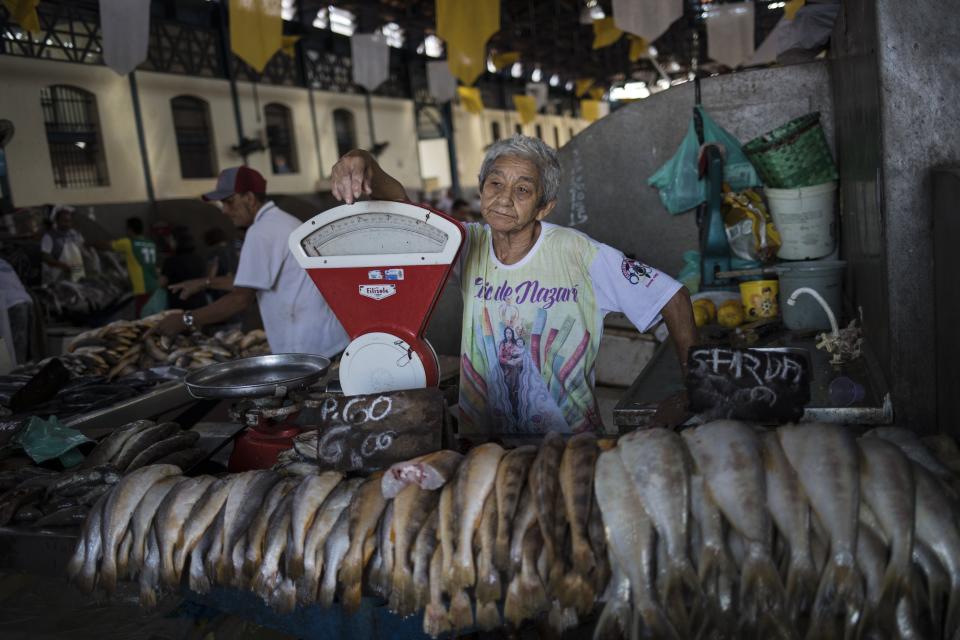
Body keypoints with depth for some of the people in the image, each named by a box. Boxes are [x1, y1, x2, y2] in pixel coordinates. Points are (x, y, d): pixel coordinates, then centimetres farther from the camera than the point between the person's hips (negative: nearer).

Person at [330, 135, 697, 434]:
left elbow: (674, 299, -4)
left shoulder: (579, 254, -10)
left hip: (569, 441, -2)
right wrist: (367, 168, -33)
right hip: (481, 438, 3)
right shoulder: (470, 245, 0)